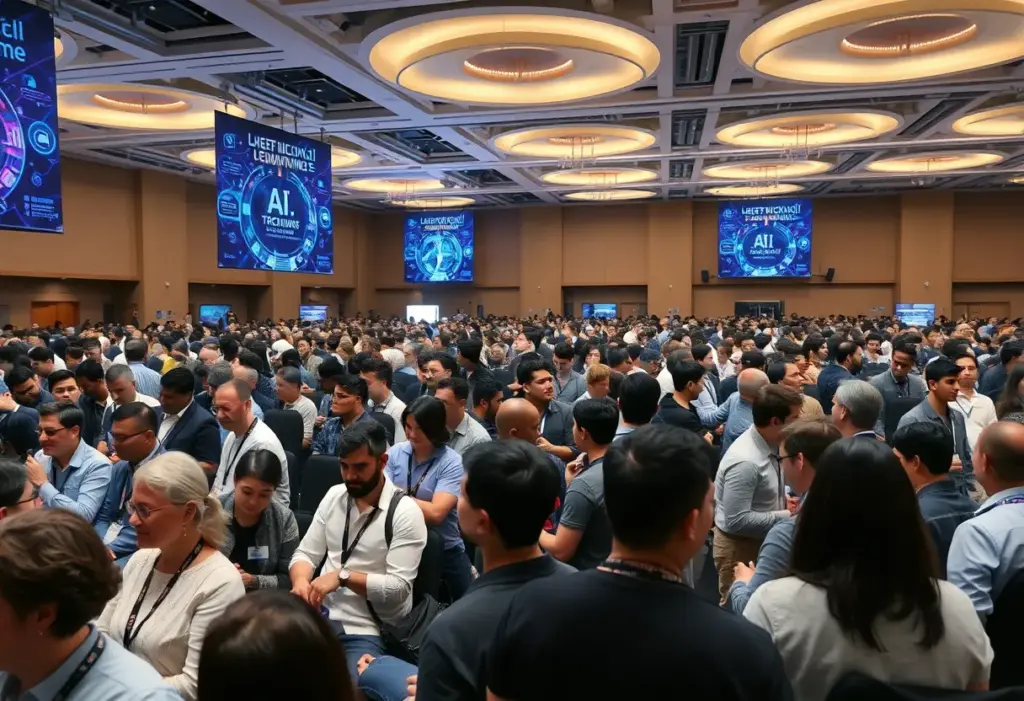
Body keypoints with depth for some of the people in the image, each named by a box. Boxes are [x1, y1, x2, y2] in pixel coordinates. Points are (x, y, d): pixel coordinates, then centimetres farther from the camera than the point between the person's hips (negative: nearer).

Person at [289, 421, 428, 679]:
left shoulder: (405, 512, -11)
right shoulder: (334, 495, 7)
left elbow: (399, 587, -15)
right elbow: (306, 553, 10)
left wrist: (343, 576, -23)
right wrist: (301, 581, -12)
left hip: (366, 631, -5)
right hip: (319, 614, 5)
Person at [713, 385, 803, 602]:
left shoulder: (769, 444, -5)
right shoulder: (745, 462, -32)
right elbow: (737, 520, -31)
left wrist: (783, 499, -6)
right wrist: (786, 516, -23)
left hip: (764, 540, 9)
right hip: (739, 545, -8)